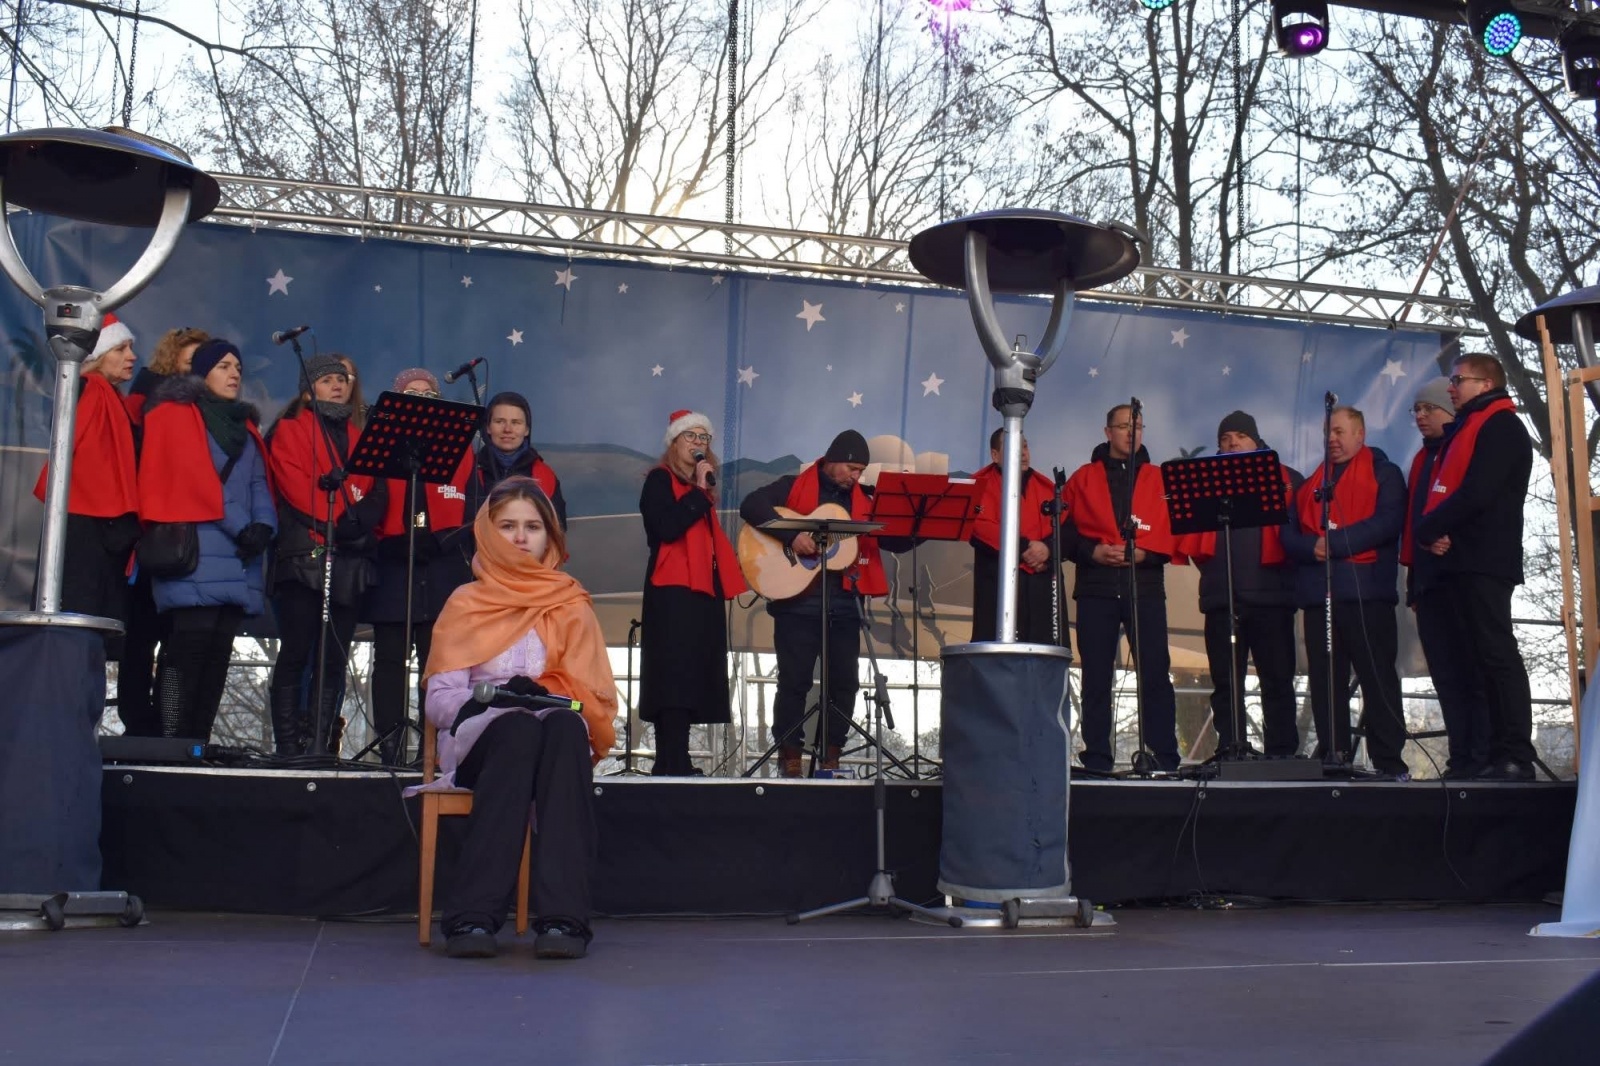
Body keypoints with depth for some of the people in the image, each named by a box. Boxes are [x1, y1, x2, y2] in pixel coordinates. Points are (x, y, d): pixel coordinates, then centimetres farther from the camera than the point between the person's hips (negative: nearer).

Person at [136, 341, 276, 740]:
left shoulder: (245, 427, 25)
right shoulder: (174, 415, 4)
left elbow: (259, 484, 14)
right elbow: (197, 479, -8)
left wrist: (263, 526, -6)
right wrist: (241, 526, -14)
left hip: (236, 561, 7)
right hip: (193, 555, -6)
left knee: (217, 656, 2)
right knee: (188, 650, -15)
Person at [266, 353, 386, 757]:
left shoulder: (359, 436, 23)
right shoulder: (290, 429, 8)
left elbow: (377, 491, 11)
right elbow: (295, 485, -6)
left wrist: (360, 518, -9)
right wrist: (338, 518, -14)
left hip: (351, 560, 5)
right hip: (305, 556, -5)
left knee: (335, 658, 3)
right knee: (296, 655, -5)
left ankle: (322, 746, 6)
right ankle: (287, 746, -3)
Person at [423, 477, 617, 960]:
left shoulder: (572, 605, 17)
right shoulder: (465, 604, 14)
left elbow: (596, 698, 9)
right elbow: (438, 700, 5)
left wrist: (555, 697, -13)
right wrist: (495, 695, -16)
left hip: (562, 733, 1)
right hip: (480, 741, -1)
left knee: (564, 726, -36)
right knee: (519, 727, -37)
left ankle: (562, 917, -45)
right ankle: (473, 916, -43)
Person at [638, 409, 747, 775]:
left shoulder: (700, 488, 22)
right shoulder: (660, 480, -1)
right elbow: (667, 528, -17)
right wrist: (699, 491, -12)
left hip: (704, 590, 8)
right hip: (674, 592, -8)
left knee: (693, 678, 6)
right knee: (674, 678, -13)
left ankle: (676, 762, 9)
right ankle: (671, 765, -16)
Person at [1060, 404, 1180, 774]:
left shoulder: (1158, 478, 13)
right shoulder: (1083, 478, 13)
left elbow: (1171, 529, 5)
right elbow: (1065, 531, 6)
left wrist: (1142, 552, -11)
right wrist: (1093, 551, -10)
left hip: (1145, 586, 0)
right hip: (1096, 587, 0)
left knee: (1155, 672, -5)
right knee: (1096, 674, 1)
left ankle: (1165, 757, -1)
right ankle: (1097, 758, 6)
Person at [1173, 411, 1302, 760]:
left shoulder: (1286, 480, 11)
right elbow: (1190, 534, 12)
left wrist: (1291, 562, -6)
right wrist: (1208, 563, 1)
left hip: (1271, 592, -2)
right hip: (1221, 596, 2)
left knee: (1277, 676, -2)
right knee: (1225, 679, 0)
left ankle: (1281, 753, 2)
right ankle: (1230, 751, 2)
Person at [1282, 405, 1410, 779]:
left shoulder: (1383, 473, 7)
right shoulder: (1311, 483, 23)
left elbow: (1387, 521, -10)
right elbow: (1288, 532, 13)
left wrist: (1335, 542, -15)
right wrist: (1311, 548, -8)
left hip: (1366, 592, -5)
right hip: (1317, 594, 5)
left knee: (1378, 676, -5)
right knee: (1324, 679, 4)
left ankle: (1389, 762, -3)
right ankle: (1330, 757, 8)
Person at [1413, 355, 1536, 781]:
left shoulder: (1501, 426, -6)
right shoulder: (1464, 428, 24)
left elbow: (1477, 493, -18)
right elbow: (1445, 491, 18)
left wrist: (1429, 529, -9)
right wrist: (1431, 532, -2)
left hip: (1484, 561, -10)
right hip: (1461, 560, 10)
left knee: (1496, 656, -12)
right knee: (1476, 657, 8)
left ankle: (1516, 758, -13)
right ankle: (1500, 754, 11)